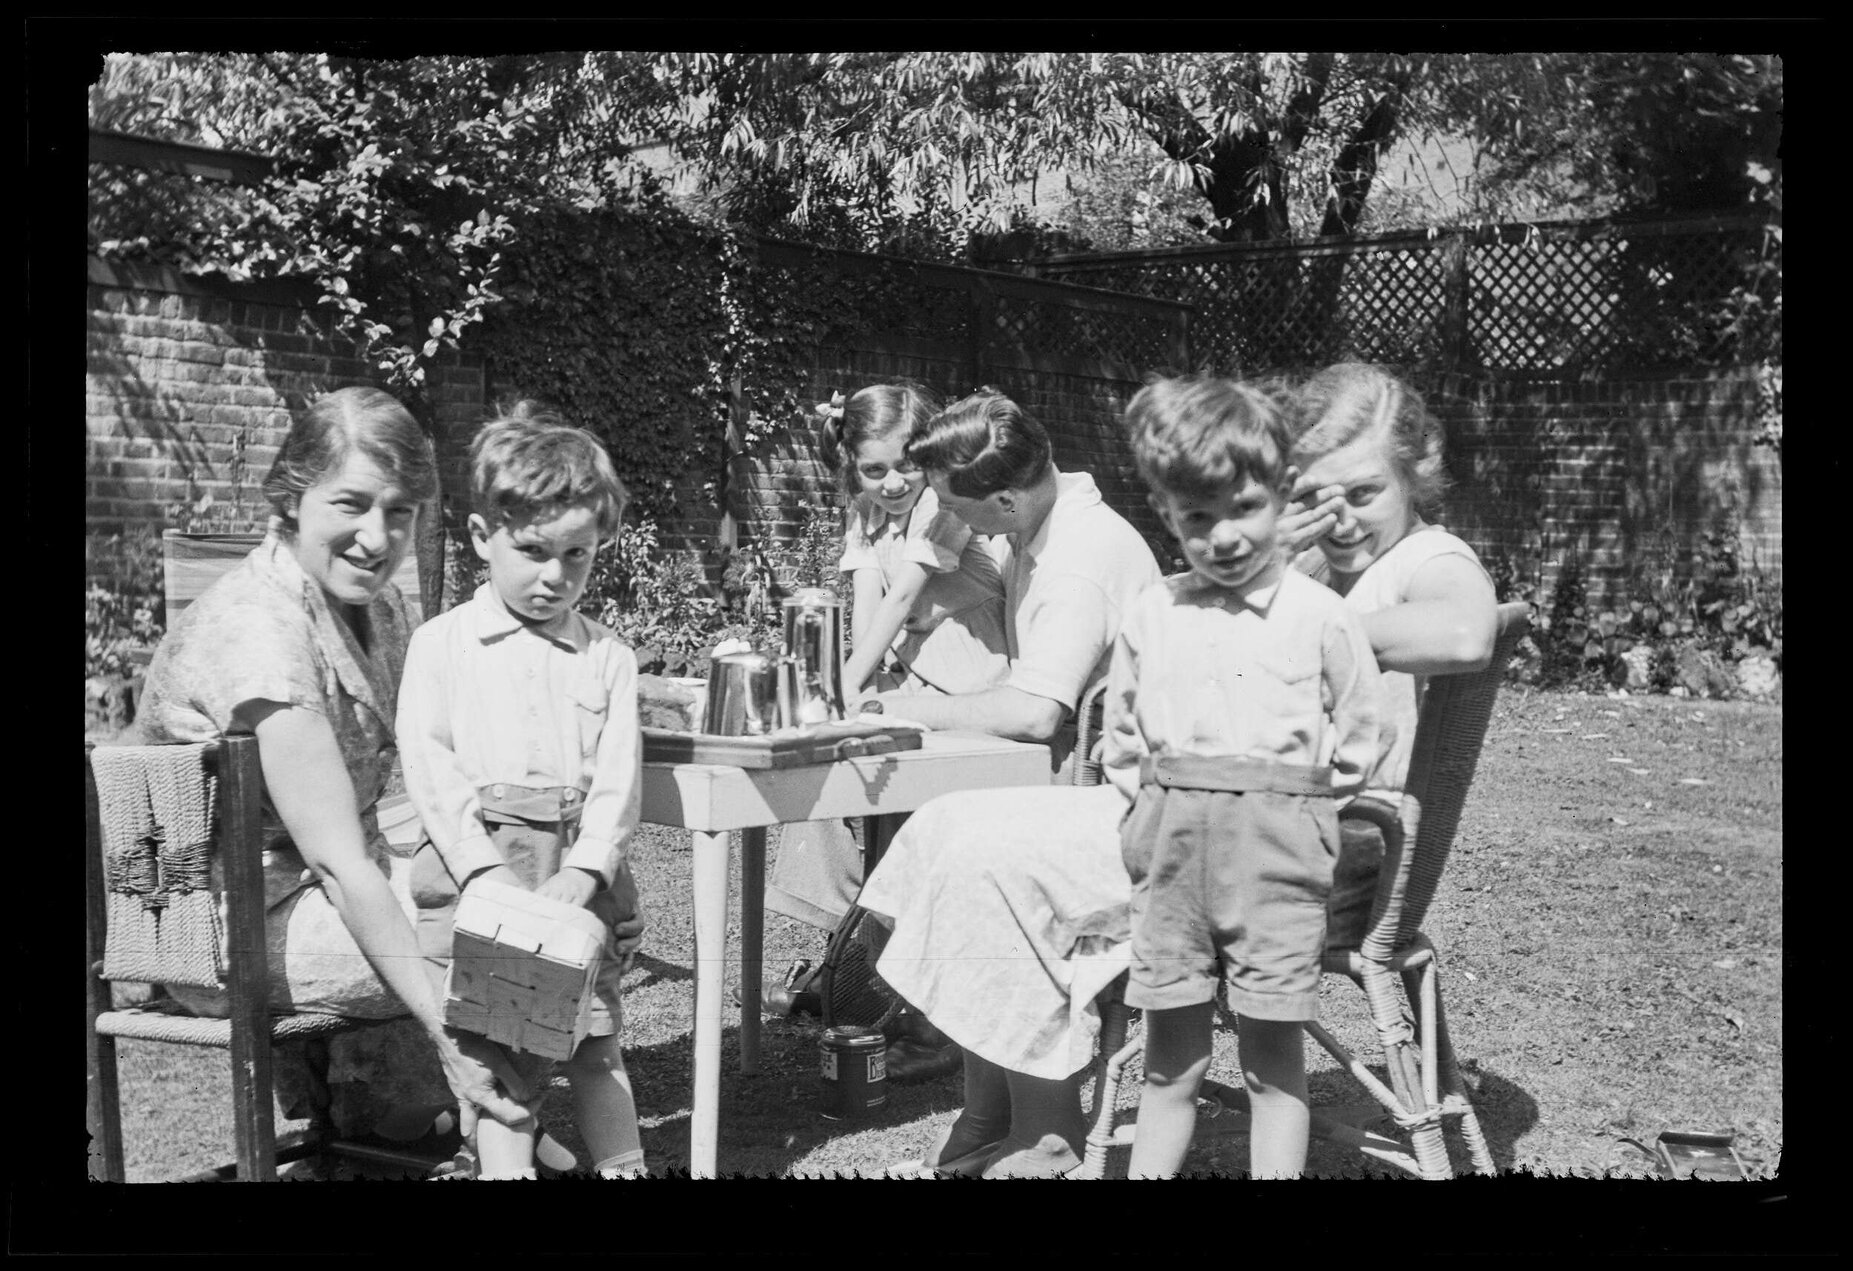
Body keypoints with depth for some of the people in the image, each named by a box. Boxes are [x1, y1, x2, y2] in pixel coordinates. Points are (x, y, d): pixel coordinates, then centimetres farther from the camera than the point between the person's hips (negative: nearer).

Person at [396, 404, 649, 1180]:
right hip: (478, 863, -2)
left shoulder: (607, 658, 9)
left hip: (580, 872, 2)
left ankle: (623, 1166, 16)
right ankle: (506, 1168, 8)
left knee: (596, 1042, 9)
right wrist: (485, 870, -15)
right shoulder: (440, 644, 4)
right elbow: (429, 764, -4)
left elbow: (618, 778, 2)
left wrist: (581, 873, -13)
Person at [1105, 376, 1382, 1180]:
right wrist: (1160, 812, 5)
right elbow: (1120, 738, 15)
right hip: (1171, 852, 3)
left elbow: (1354, 750, 4)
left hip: (1277, 853, -3)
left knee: (1273, 1054, 4)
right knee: (1170, 1059, 10)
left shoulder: (1322, 618, -1)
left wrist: (1291, 816, 0)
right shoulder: (1151, 618, 7)